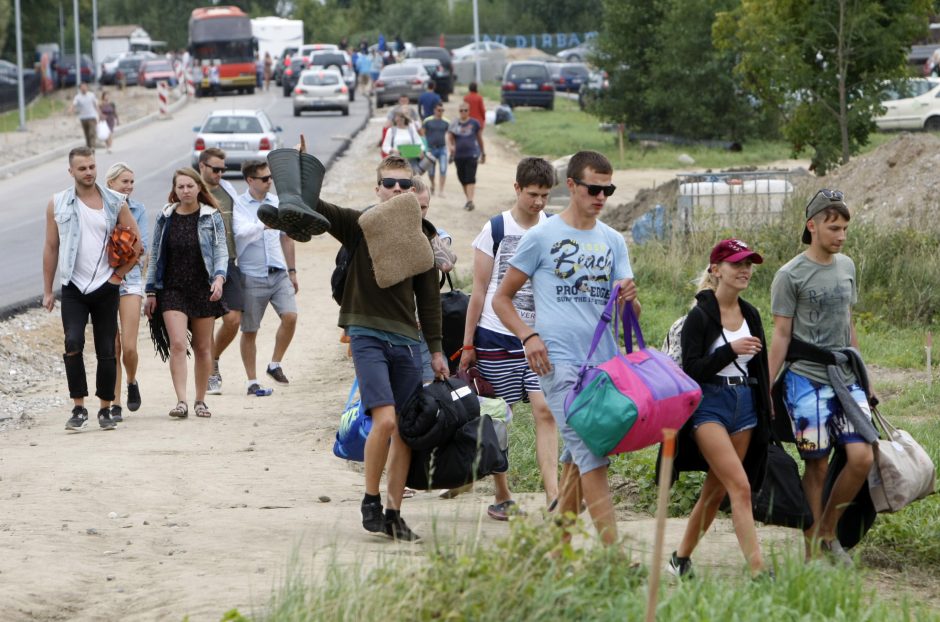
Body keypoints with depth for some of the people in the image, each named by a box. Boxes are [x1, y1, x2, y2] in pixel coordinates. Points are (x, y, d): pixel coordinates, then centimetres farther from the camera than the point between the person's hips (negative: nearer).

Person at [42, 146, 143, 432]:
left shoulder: (115, 202, 2)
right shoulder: (58, 204, 4)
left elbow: (137, 242, 7)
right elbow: (51, 248, 8)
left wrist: (120, 274, 0)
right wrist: (47, 290, 7)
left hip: (106, 287, 0)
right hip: (73, 287, 0)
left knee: (106, 351, 3)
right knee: (73, 343, -18)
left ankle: (105, 410, 14)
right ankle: (78, 409, -12)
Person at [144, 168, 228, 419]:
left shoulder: (211, 217, 2)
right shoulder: (165, 217, 6)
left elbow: (220, 250, -2)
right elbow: (155, 255, 10)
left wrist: (219, 277, -21)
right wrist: (151, 292, 7)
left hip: (203, 289, 0)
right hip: (172, 290, 0)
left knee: (203, 347, 7)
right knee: (177, 344, -14)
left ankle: (200, 401, 20)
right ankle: (181, 401, -19)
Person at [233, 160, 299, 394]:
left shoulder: (277, 203, 10)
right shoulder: (238, 205, -3)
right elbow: (243, 232, -20)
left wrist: (292, 271, 19)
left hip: (279, 274, 3)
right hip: (252, 276, -3)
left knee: (290, 316, -15)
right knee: (249, 331, 2)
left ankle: (275, 365, 4)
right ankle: (252, 381, 13)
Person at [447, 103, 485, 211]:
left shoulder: (474, 123, 3)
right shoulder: (454, 125, 6)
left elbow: (480, 139, 11)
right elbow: (449, 138, 0)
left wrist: (483, 153, 15)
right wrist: (450, 146, -23)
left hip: (472, 154, -3)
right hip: (458, 155, 3)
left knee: (470, 178, -14)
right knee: (462, 179, 10)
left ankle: (470, 201, -22)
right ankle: (468, 199, 25)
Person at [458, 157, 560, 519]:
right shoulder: (495, 230, -1)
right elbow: (480, 291, 2)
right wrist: (468, 343, 1)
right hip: (496, 336, -1)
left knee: (545, 411, -12)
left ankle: (553, 496, -18)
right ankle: (502, 497, 17)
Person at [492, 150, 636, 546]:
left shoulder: (613, 241, 14)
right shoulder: (541, 237, 1)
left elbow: (631, 311, 11)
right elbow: (502, 298, 5)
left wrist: (629, 298, -14)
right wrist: (528, 336, -12)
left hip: (604, 360, 5)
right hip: (559, 360, -5)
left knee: (578, 456, 10)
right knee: (591, 452, -14)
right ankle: (612, 551, -19)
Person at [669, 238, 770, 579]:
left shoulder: (750, 314, 10)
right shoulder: (700, 316, -9)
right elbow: (691, 370, -13)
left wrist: (766, 414, 18)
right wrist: (731, 350, -21)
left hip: (745, 404, 7)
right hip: (710, 405, -7)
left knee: (716, 490, 10)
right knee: (740, 487, -17)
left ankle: (681, 557, 24)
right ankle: (758, 570, -21)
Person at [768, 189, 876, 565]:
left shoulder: (847, 266, 12)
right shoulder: (791, 275, -6)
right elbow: (781, 335, -4)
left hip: (846, 378, 5)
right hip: (807, 379, -5)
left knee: (861, 458, -8)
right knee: (817, 465, -2)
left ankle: (828, 531, 12)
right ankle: (812, 551, 7)